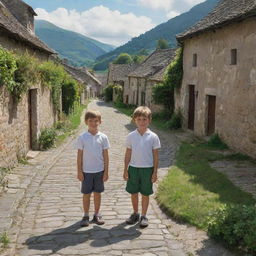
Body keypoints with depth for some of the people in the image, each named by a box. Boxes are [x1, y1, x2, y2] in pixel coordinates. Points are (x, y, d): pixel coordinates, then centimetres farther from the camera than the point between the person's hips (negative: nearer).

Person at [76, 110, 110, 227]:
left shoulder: (103, 137, -3)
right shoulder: (82, 137, -5)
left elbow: (105, 155, 1)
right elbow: (79, 155, -1)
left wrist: (106, 171, -1)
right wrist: (79, 171, -4)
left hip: (99, 170, 1)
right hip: (86, 171, -1)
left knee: (97, 193, 11)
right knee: (86, 194, 8)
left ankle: (96, 215, 25)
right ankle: (86, 216, 21)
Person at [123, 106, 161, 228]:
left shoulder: (153, 137, -6)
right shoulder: (131, 136, -1)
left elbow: (155, 156, -2)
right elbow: (128, 154, 4)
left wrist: (155, 172, -4)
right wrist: (125, 169, 3)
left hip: (147, 169, -2)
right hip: (133, 168, 2)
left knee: (145, 194, 7)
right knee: (133, 193, 12)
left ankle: (144, 216, 22)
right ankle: (135, 214, 30)